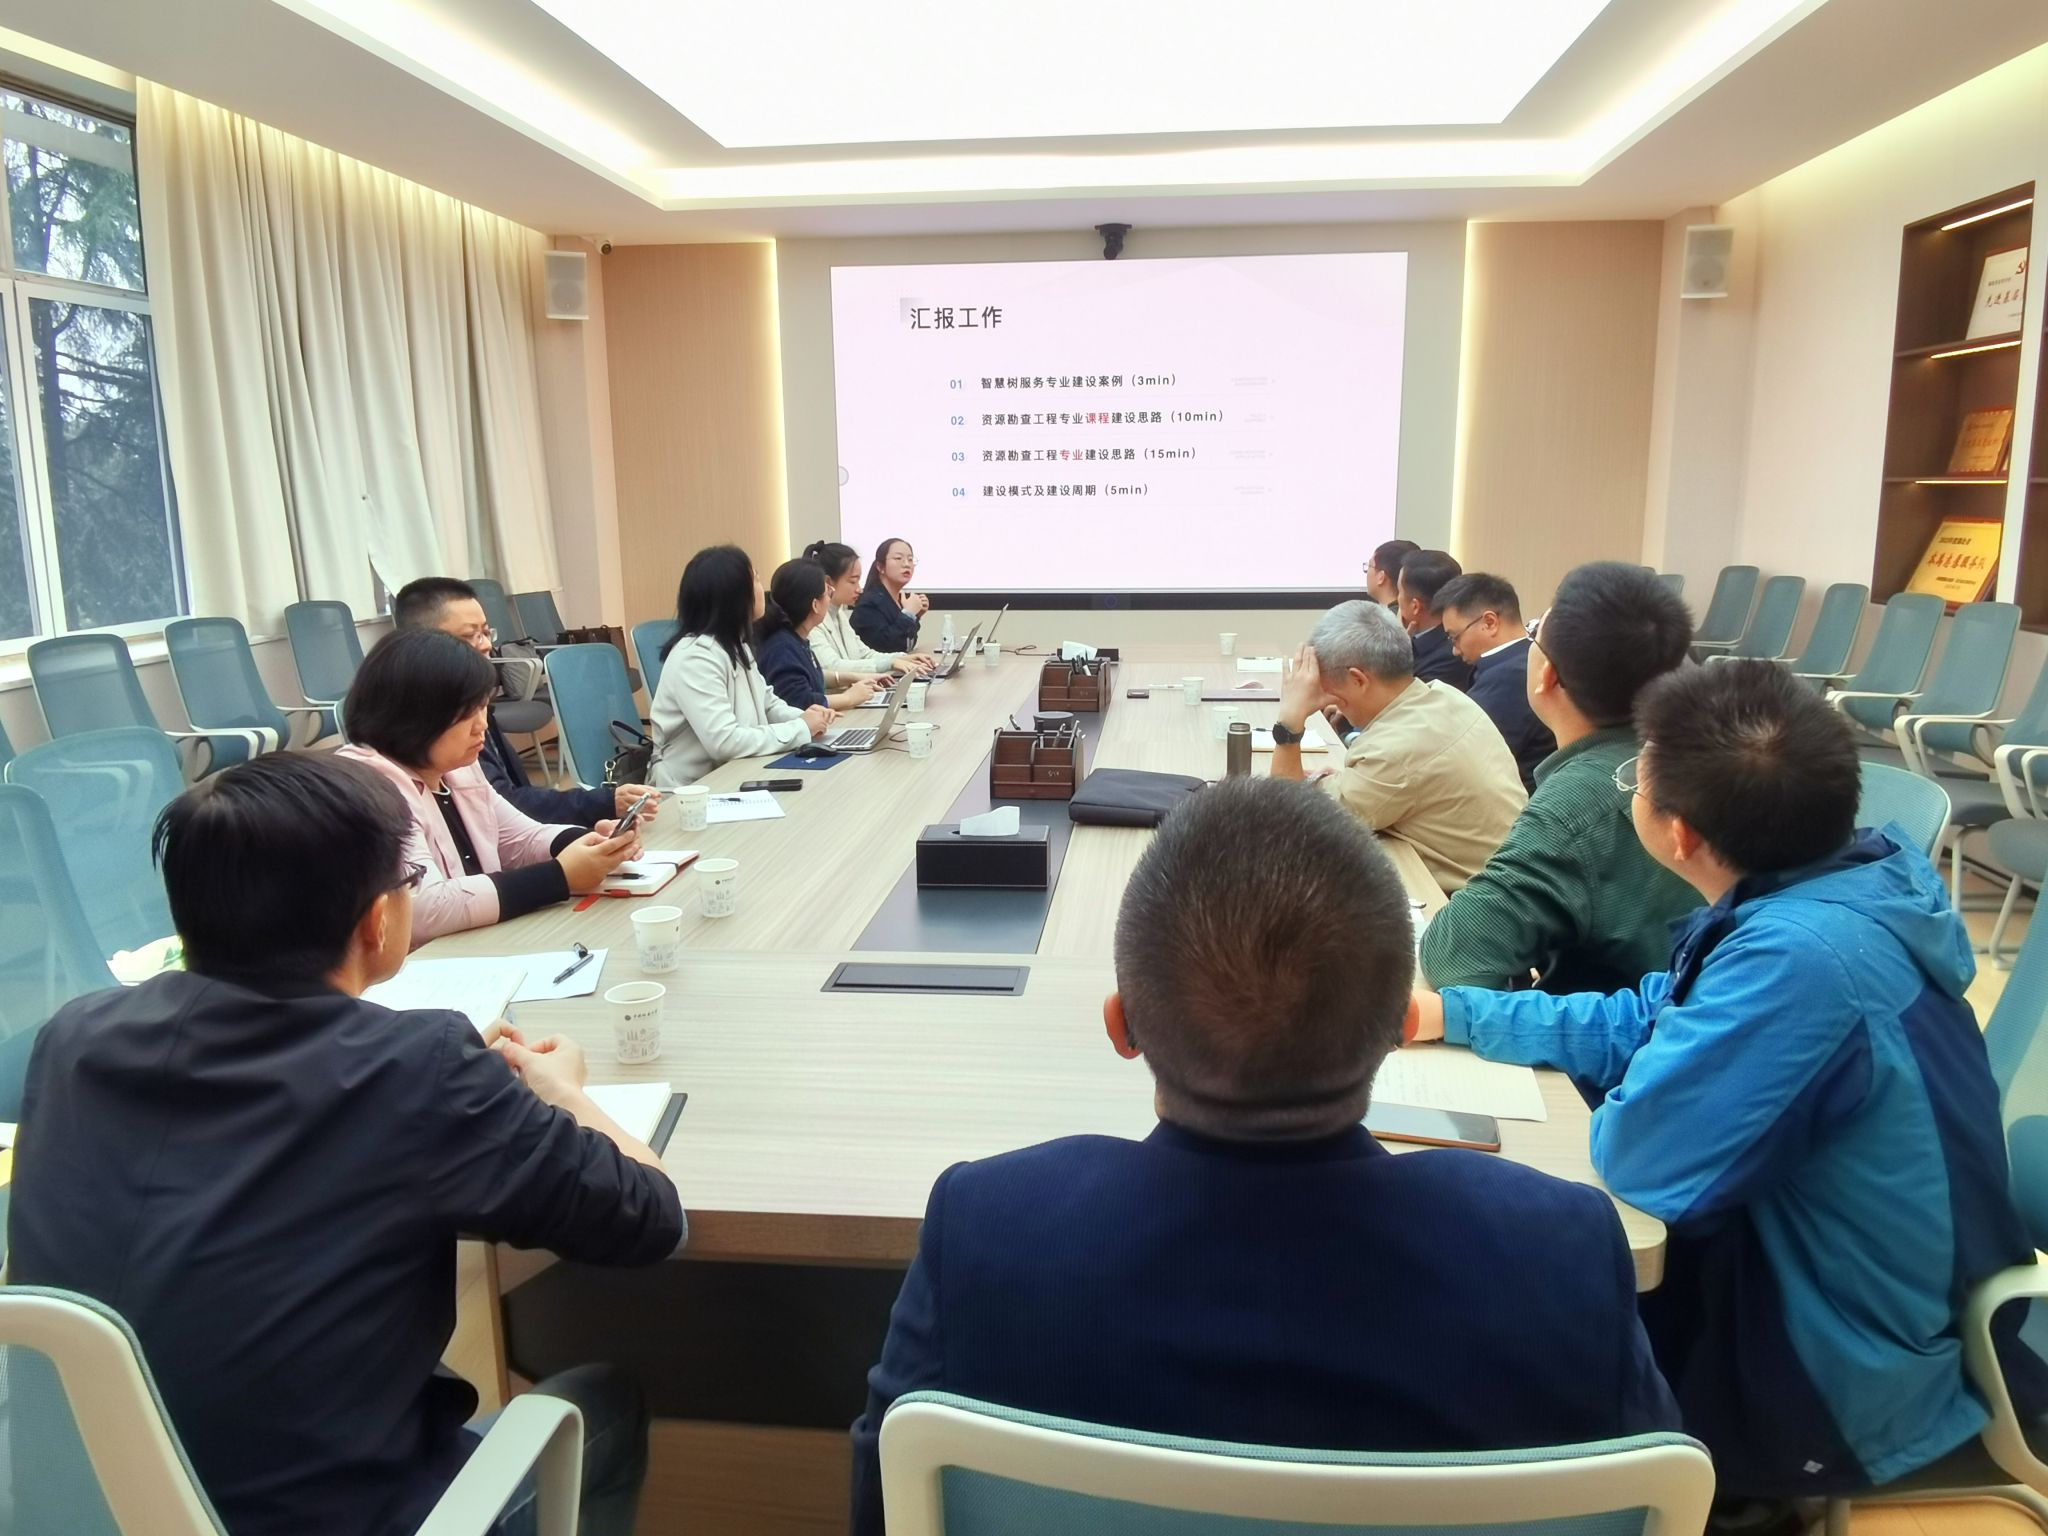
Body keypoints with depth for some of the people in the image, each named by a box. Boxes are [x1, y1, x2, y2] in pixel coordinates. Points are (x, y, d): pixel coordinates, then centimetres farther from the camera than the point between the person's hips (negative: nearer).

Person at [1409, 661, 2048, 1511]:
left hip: (1842, 1383, -8)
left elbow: (1641, 1157, -30)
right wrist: (1453, 1012, 6)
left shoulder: (1802, 957, -35)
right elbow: (1649, 1026, 6)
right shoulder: (1860, 874, -3)